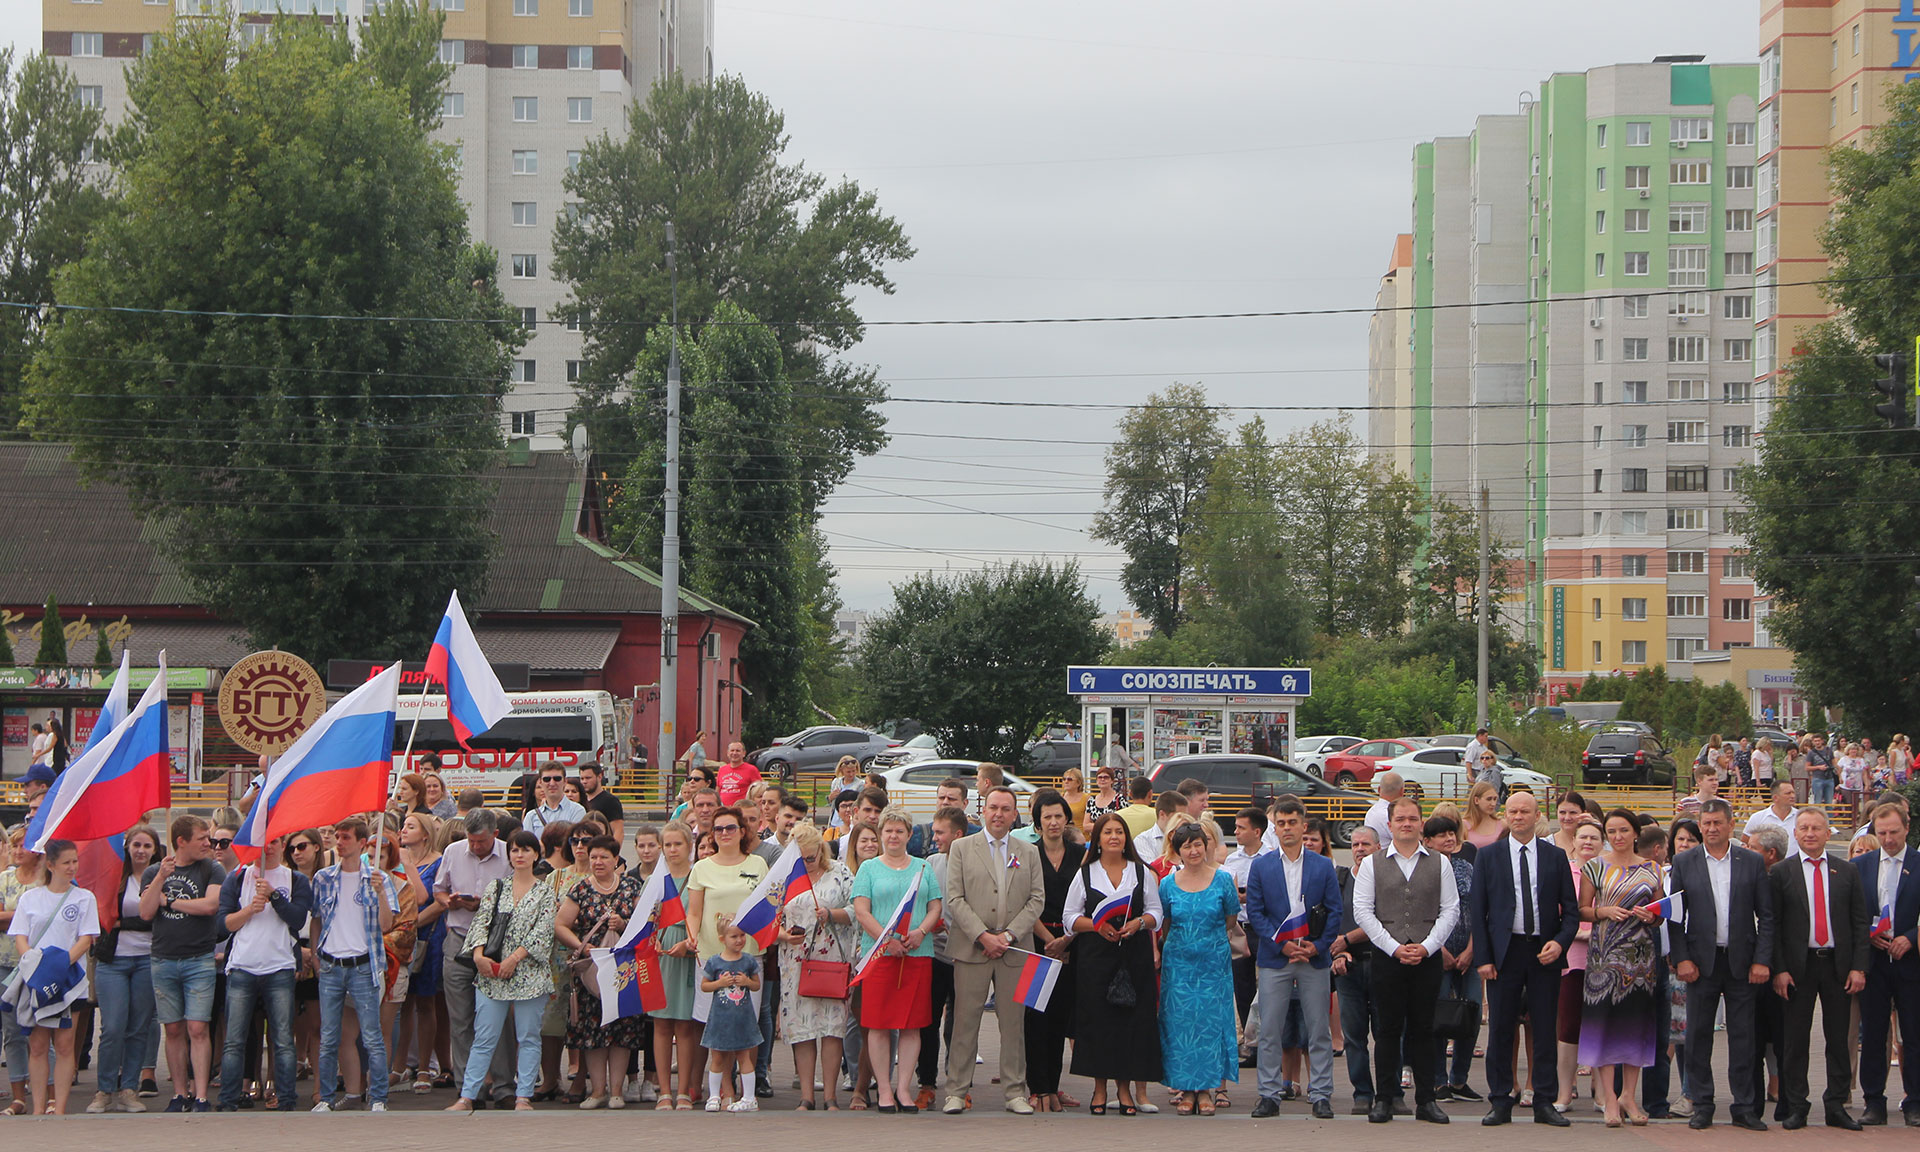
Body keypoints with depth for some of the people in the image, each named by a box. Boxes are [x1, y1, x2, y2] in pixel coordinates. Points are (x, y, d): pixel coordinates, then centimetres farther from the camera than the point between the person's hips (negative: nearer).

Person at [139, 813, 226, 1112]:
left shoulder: (212, 870, 2)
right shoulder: (153, 872, 9)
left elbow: (210, 905, -13)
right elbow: (146, 912, -2)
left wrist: (170, 901, -5)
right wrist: (161, 877, -12)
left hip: (199, 961, -3)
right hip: (164, 961, 3)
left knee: (198, 1029, -9)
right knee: (174, 1030, 7)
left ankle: (200, 1097, -9)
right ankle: (180, 1093, 14)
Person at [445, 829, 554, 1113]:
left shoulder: (545, 892, 5)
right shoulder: (495, 887, 12)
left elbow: (543, 932, -4)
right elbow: (481, 921, 5)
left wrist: (514, 959, -13)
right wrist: (479, 954, -11)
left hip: (529, 973, -1)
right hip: (491, 973, 1)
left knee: (528, 1037, 1)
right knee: (484, 1037, 0)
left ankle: (523, 1097, 5)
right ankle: (467, 1096, 0)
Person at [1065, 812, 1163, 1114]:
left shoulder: (1142, 872, 11)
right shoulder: (1085, 874, 8)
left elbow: (1156, 912, 9)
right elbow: (1071, 916, 6)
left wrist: (1138, 923, -11)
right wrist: (1097, 926, -12)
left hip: (1134, 956, 1)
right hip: (1095, 956, -1)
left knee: (1130, 1018, -4)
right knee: (1097, 1018, -5)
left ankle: (1125, 1087, 5)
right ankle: (1100, 1089, 2)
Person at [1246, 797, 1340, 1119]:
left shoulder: (1323, 866, 6)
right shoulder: (1261, 866, 5)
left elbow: (1335, 911, 4)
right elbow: (1255, 912, 1)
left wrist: (1318, 945, -9)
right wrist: (1282, 945, -9)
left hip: (1315, 959, 0)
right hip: (1273, 959, 0)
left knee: (1319, 1030, 2)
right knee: (1269, 1031, -1)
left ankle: (1321, 1095, 7)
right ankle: (1269, 1095, 6)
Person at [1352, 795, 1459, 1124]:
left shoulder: (1438, 864, 9)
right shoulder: (1372, 864, 6)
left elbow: (1450, 909, 5)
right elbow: (1362, 911, -1)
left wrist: (1427, 946, -8)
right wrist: (1394, 947, -9)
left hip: (1427, 957, 1)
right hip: (1387, 957, -1)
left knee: (1423, 1030, 4)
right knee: (1387, 1030, 0)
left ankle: (1426, 1101, 8)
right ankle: (1383, 1100, 5)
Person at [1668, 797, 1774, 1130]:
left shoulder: (1752, 862, 4)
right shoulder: (1684, 862, 4)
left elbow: (1766, 915, 4)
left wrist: (1762, 960, -4)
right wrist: (1681, 959, -6)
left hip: (1741, 962, 0)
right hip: (1701, 961, 0)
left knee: (1742, 1035, 3)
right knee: (1698, 1034, 2)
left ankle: (1745, 1106, 9)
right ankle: (1702, 1107, 10)